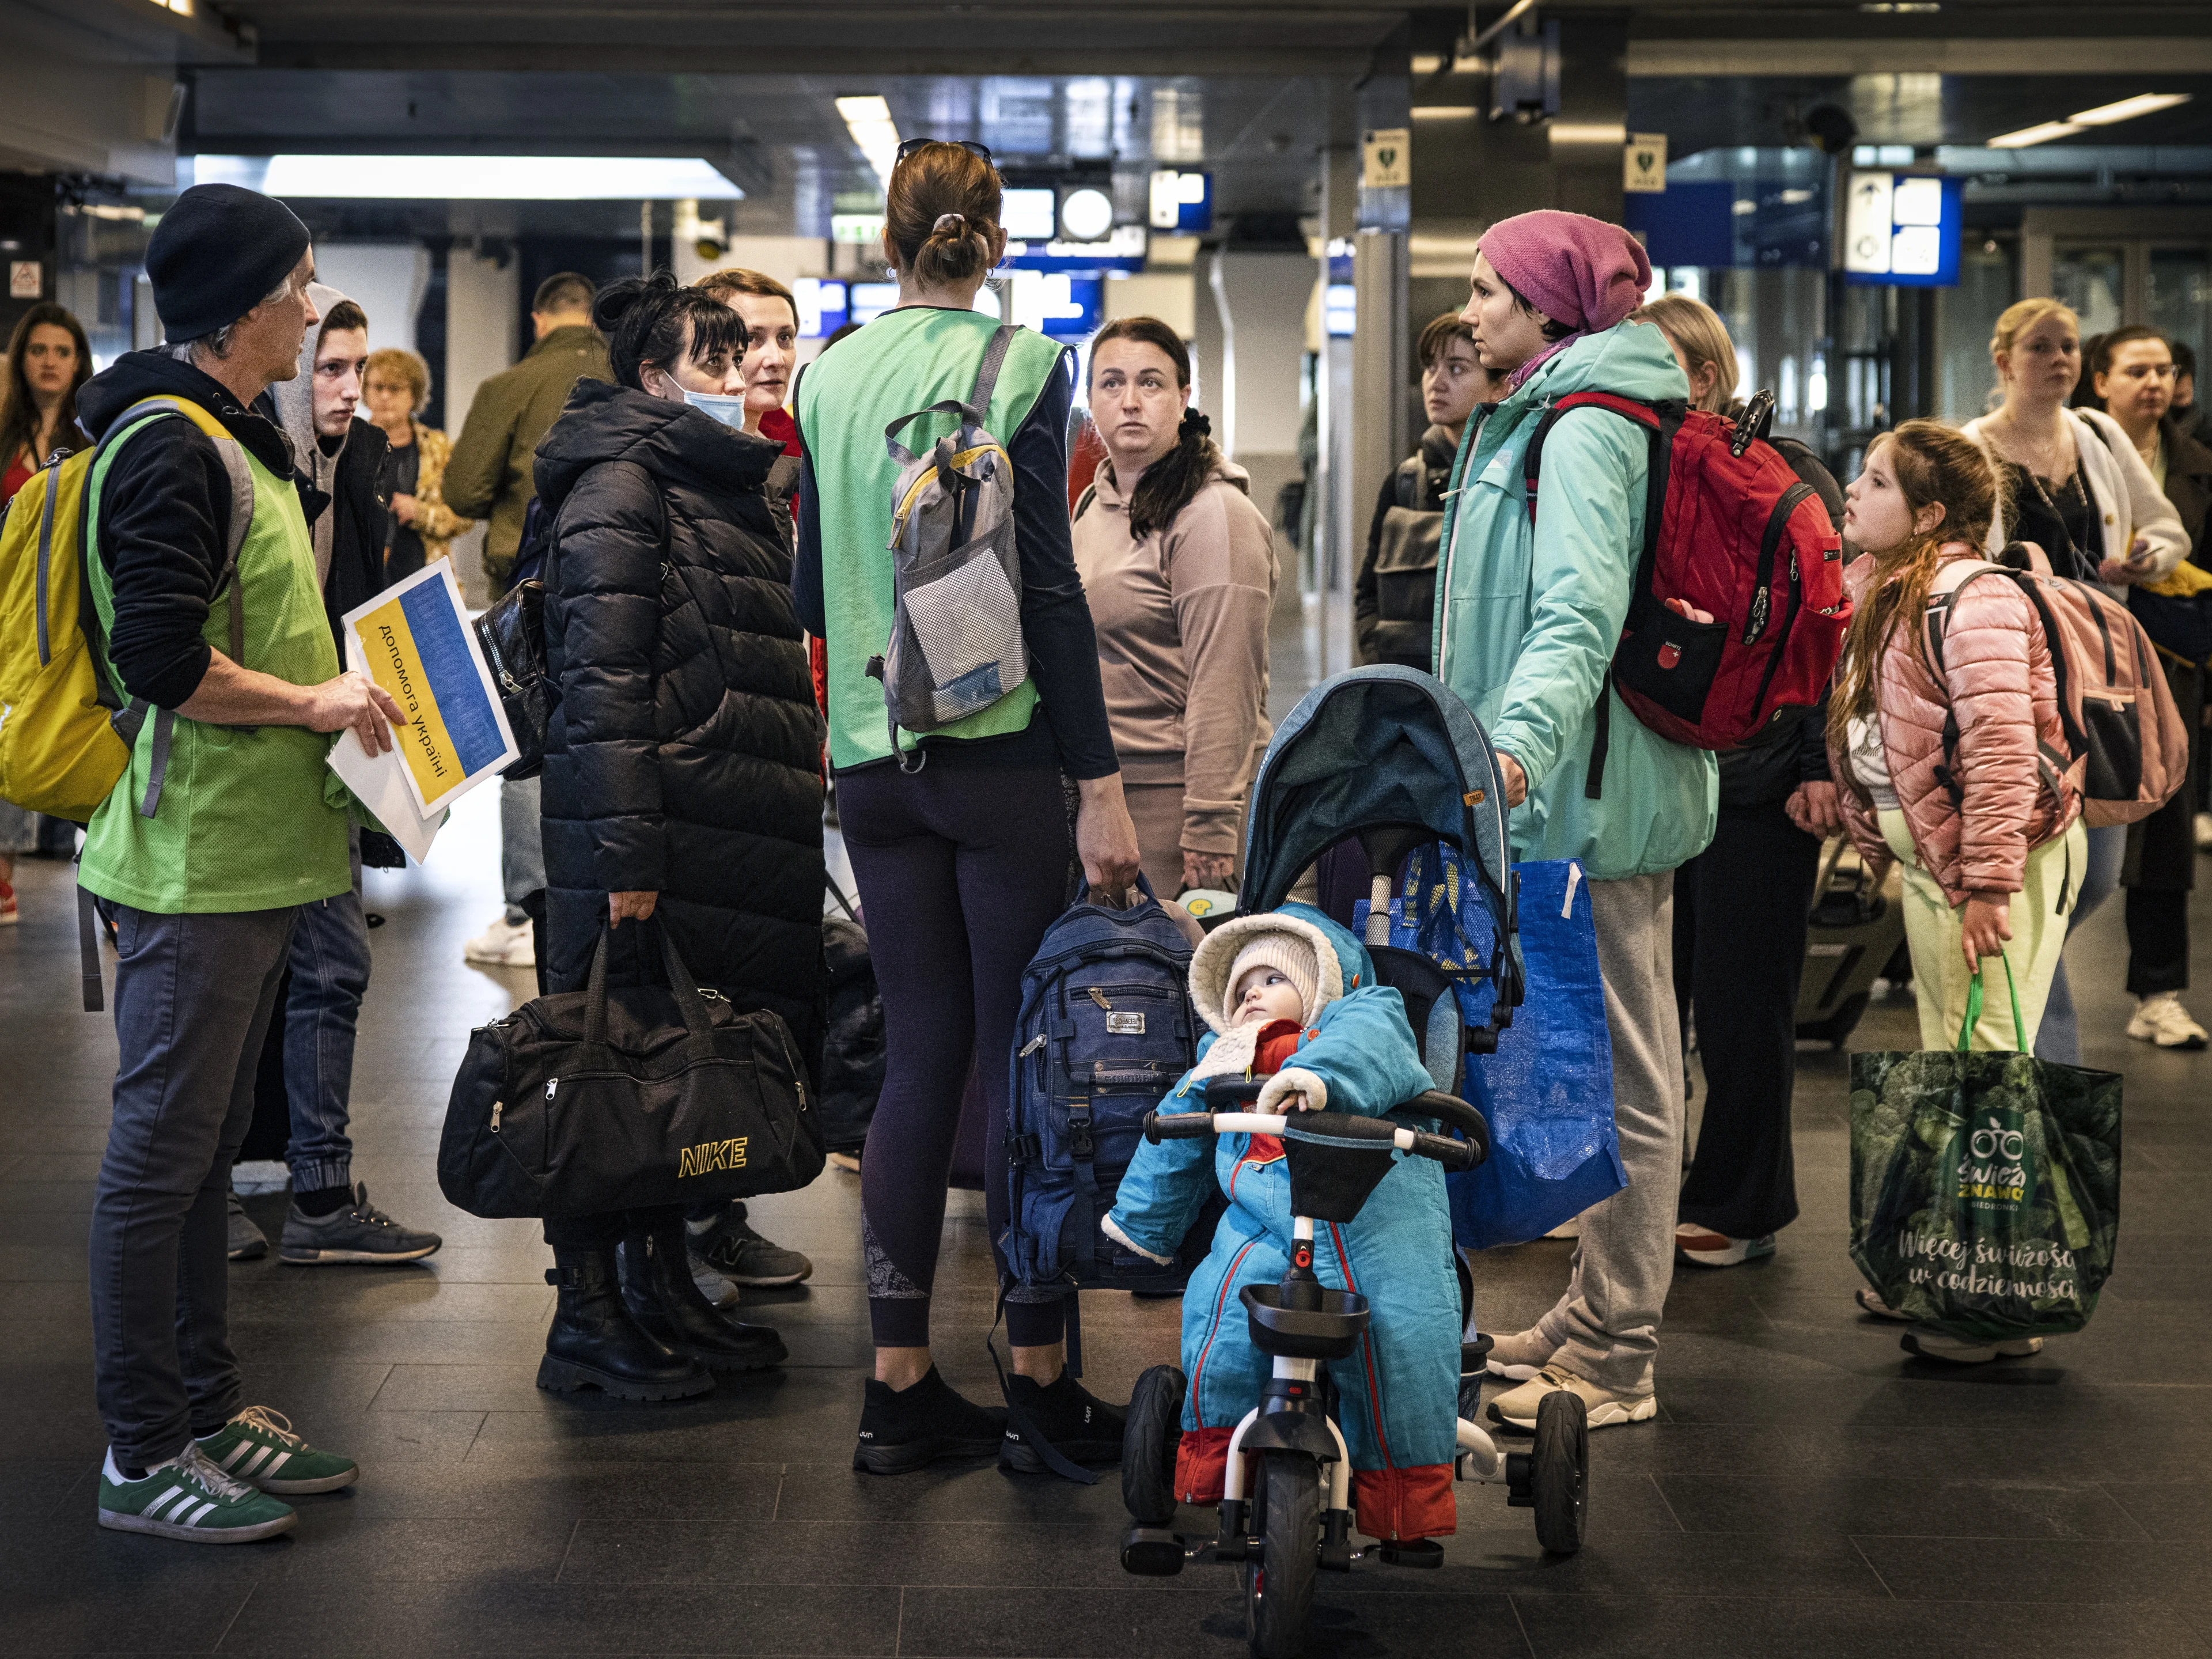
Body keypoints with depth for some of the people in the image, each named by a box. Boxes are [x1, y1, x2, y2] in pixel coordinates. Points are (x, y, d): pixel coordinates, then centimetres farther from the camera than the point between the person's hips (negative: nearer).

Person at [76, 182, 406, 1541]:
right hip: (197, 860, -10)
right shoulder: (171, 449, -16)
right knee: (163, 1150, -3)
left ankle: (206, 1408, 25)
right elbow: (159, 659, -24)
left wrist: (335, 686, 13)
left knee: (205, 1141, 16)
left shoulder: (232, 441, 17)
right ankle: (145, 1455, 4)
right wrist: (316, 703, -14)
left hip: (251, 853, 10)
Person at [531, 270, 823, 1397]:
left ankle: (662, 1285, 22)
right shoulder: (620, 485, -9)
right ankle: (587, 1314, 4)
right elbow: (602, 679, -18)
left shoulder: (723, 487, 21)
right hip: (651, 836, -9)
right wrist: (625, 855, -23)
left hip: (731, 835, 9)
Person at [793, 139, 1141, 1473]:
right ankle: (1039, 1369, 8)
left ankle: (902, 1381, 11)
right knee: (1024, 1061, 2)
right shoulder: (1021, 366, -7)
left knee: (921, 1058, 9)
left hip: (875, 760, 5)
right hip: (1000, 749, -5)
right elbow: (1050, 588, -12)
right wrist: (1101, 783, -10)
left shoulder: (829, 376, 8)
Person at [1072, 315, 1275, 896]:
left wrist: (1210, 828, -22)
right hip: (1095, 791, 8)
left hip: (1172, 794, -8)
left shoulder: (1213, 515, -11)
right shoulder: (1094, 505, 16)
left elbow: (1224, 688, -17)